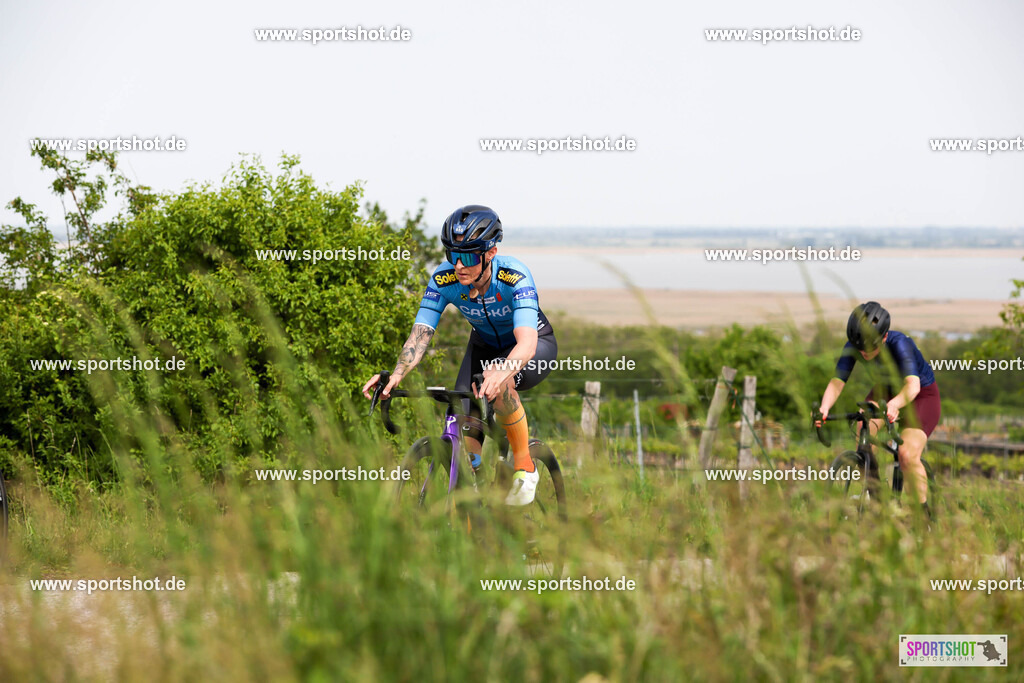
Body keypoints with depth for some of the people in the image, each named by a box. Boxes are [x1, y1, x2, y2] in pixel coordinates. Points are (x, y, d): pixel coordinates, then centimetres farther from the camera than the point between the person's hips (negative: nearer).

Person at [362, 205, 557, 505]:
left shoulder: (515, 276, -36)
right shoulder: (443, 279, -24)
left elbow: (526, 344, -48)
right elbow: (420, 335, -27)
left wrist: (501, 373, -68)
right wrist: (396, 374, -47)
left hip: (536, 346, -4)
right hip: (485, 346, 4)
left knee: (498, 386, -35)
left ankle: (524, 467, -15)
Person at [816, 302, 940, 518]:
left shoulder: (899, 344, -37)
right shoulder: (853, 347, -23)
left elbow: (913, 384, -51)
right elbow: (837, 381, -28)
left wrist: (894, 405, -72)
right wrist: (824, 407, -49)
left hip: (922, 394, -5)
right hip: (888, 388, 5)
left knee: (908, 456, -24)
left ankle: (924, 514, -6)